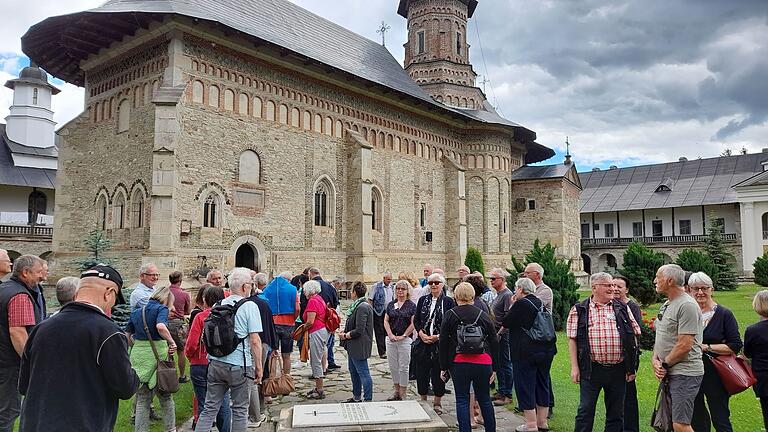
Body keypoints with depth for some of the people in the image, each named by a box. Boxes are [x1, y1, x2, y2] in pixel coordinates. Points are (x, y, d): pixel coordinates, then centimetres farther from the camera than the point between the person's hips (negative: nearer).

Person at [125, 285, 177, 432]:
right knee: (166, 397, 14)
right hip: (157, 356, -4)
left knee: (142, 400, 13)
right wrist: (172, 342, -17)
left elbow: (127, 336, 13)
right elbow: (161, 327, -26)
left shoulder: (136, 312, 13)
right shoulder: (161, 309, -6)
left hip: (138, 357, 5)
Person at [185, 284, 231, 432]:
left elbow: (192, 343, -12)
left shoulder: (200, 317, -10)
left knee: (203, 404, 9)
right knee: (223, 404, 10)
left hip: (201, 365, -2)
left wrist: (188, 354, 8)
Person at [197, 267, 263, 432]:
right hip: (239, 366, -5)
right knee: (240, 410, 10)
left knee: (210, 408, 12)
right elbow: (255, 340, -13)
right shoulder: (249, 306, -10)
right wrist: (259, 366, -4)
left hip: (215, 363, 5)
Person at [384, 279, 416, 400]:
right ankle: (396, 390, 23)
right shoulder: (391, 304, 10)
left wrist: (403, 336, -11)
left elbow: (413, 323, -7)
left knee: (403, 367, 2)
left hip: (405, 340, -4)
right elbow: (386, 321, 8)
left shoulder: (411, 305, -2)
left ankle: (403, 393, 12)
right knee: (393, 366, 10)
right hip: (391, 339, 4)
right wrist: (390, 334, -5)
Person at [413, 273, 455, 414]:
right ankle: (423, 401, 23)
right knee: (422, 372, 7)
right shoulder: (423, 300, 8)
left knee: (438, 373, 5)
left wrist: (438, 336, -13)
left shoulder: (448, 302, -2)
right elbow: (416, 320, 8)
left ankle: (437, 403, 21)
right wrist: (422, 334, -8)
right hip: (423, 343, 3)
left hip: (440, 343, -3)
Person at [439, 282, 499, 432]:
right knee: (485, 400, 15)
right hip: (483, 363, 2)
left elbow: (443, 343, 0)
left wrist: (443, 367, 6)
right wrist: (494, 368, 13)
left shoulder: (450, 315, 0)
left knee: (462, 401, 5)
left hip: (459, 363, -2)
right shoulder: (483, 315, 7)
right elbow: (494, 343, 8)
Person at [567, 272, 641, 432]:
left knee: (616, 412, 12)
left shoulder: (622, 308, 8)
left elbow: (634, 335, 9)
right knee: (585, 410, 3)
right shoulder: (579, 310, 1)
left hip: (618, 369, 3)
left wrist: (632, 367, 5)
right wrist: (574, 367, -5)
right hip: (591, 369, -2)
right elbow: (572, 339, 0)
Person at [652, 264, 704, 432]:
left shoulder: (687, 305, -15)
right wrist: (655, 360, 2)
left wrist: (664, 364, -10)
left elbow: (684, 346, -20)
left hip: (684, 373, -9)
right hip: (668, 373, 9)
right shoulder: (666, 305, 15)